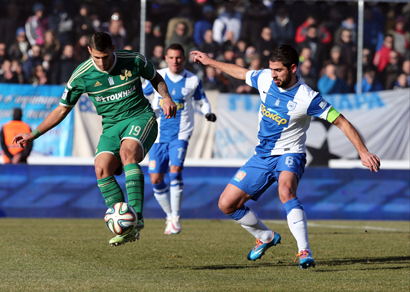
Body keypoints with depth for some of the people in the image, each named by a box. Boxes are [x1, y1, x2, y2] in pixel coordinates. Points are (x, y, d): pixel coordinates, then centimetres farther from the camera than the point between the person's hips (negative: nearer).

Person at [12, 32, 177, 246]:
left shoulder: (134, 60, -7)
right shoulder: (81, 75, -6)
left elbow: (155, 78, 15)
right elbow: (62, 109, 5)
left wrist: (166, 98, -5)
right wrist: (33, 134, 0)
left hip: (140, 118, -3)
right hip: (111, 126, 3)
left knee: (127, 153, -34)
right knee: (101, 168, -23)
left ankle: (136, 217, -40)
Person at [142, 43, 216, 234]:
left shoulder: (193, 81, -1)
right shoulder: (157, 77, 2)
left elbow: (201, 100, 13)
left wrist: (208, 113, -7)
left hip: (180, 134, -2)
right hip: (159, 134, 2)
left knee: (175, 170, -23)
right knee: (156, 180, -1)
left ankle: (176, 218, -11)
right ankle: (170, 216, 20)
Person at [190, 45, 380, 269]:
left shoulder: (307, 98, -21)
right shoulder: (265, 79, -6)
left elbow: (341, 122, -18)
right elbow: (242, 73, 17)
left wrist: (363, 152, -24)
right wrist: (210, 62, 28)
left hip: (289, 154, -6)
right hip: (262, 156, 6)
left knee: (285, 190, -39)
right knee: (226, 204, 3)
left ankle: (304, 252, -41)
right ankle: (266, 237, 28)